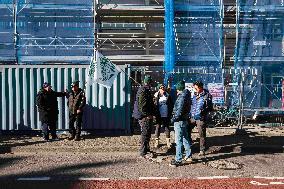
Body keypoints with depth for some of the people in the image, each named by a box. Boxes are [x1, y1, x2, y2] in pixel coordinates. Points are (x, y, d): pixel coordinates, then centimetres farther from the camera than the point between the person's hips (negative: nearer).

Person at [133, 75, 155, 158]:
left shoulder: (146, 90, 16)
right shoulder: (143, 90, -17)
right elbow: (142, 105, -23)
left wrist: (151, 113, 19)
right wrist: (147, 115, -21)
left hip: (147, 116, 10)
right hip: (145, 117, -10)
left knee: (147, 134, 18)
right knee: (145, 134, -5)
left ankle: (146, 149, 30)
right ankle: (143, 153, 2)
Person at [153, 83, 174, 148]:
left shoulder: (168, 96, 5)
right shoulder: (156, 96, -2)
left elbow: (171, 105, 8)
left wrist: (170, 113, -1)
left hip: (166, 116, 2)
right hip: (159, 116, -2)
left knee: (167, 128, 8)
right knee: (158, 127, 7)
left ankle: (168, 141, 16)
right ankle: (157, 141, 17)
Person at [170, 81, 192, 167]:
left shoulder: (182, 97, -18)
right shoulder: (186, 96, 11)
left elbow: (179, 111, -22)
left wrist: (174, 118, -13)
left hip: (179, 121, -10)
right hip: (185, 120, 10)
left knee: (178, 141, -5)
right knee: (185, 139, 18)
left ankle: (178, 160, -1)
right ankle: (188, 156, 29)